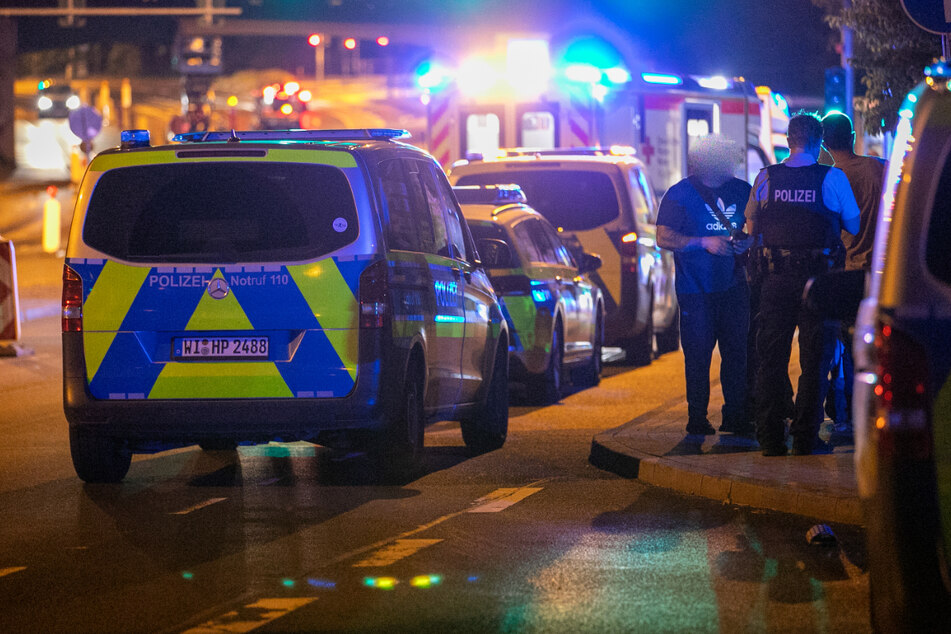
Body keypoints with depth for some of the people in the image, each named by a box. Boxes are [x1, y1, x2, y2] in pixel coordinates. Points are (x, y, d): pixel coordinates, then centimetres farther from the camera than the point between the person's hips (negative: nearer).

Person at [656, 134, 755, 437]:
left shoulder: (741, 190, 8)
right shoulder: (680, 194, -4)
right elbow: (664, 238, -9)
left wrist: (748, 242, -4)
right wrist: (704, 243, -20)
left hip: (733, 286, 4)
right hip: (695, 290, -4)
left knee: (737, 352, 4)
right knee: (698, 355, -1)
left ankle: (735, 417, 13)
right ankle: (697, 419, 9)